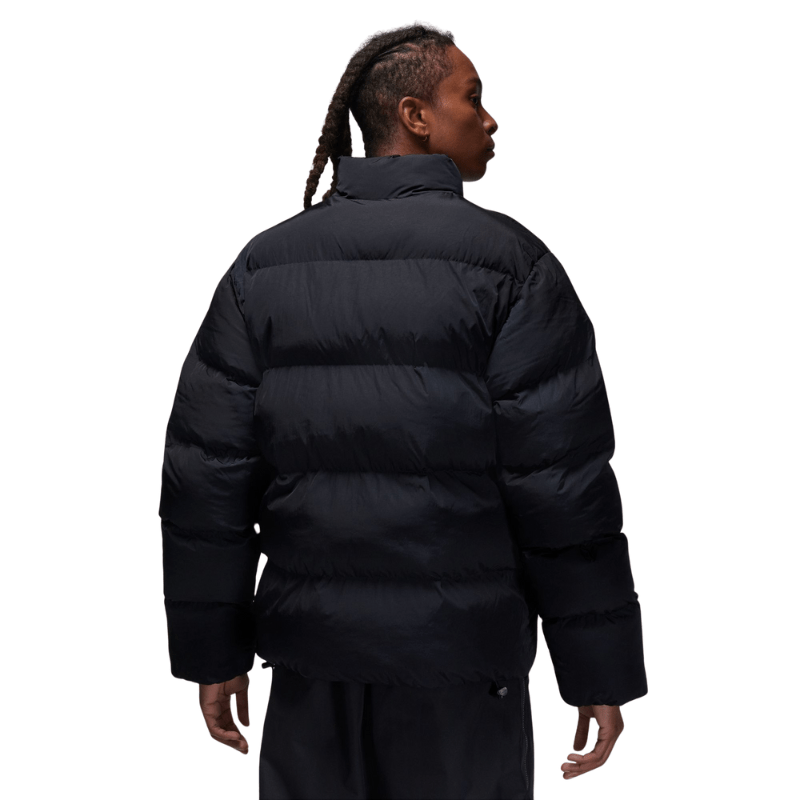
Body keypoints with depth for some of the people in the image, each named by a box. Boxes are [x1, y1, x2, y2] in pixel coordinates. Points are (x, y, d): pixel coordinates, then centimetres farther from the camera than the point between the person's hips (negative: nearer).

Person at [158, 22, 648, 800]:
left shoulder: (264, 263, 3)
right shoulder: (508, 262, -9)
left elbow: (205, 471, 0)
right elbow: (564, 488, -11)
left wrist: (212, 651, 8)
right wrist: (600, 671, -3)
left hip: (312, 655, 4)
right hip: (460, 656, -3)